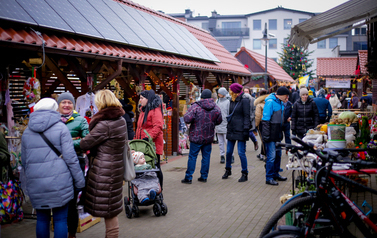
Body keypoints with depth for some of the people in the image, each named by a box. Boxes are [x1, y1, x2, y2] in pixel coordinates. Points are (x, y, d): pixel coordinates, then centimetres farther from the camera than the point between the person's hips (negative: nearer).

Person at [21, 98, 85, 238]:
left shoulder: (27, 132, 10)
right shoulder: (60, 128, -3)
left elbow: (24, 161, 16)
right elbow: (70, 157, -7)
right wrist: (80, 181, -1)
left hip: (36, 185, 4)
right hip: (59, 183, -4)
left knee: (42, 219, 14)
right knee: (60, 220, 3)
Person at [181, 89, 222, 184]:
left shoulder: (195, 107, -13)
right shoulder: (216, 108, 1)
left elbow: (187, 119, -19)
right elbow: (219, 121, 11)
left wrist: (185, 115, 2)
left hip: (196, 137, -3)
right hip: (209, 137, 4)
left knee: (192, 156, 3)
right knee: (206, 156, 13)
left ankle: (188, 177, 6)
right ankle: (204, 176, 18)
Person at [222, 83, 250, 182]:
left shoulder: (244, 100, -9)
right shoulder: (232, 101, 14)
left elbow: (246, 116, -12)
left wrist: (246, 129, -17)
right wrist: (228, 127, 19)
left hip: (240, 130, -7)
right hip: (231, 130, 7)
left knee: (241, 152, -5)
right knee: (229, 151, 11)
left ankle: (244, 174, 7)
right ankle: (228, 170, 28)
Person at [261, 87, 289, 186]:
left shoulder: (280, 102, 13)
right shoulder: (270, 102, -15)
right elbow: (265, 119, -18)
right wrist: (266, 135, -20)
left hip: (277, 134, 9)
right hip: (271, 134, -9)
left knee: (278, 154, 16)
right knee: (271, 156, -7)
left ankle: (275, 174, 29)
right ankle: (269, 178, 0)